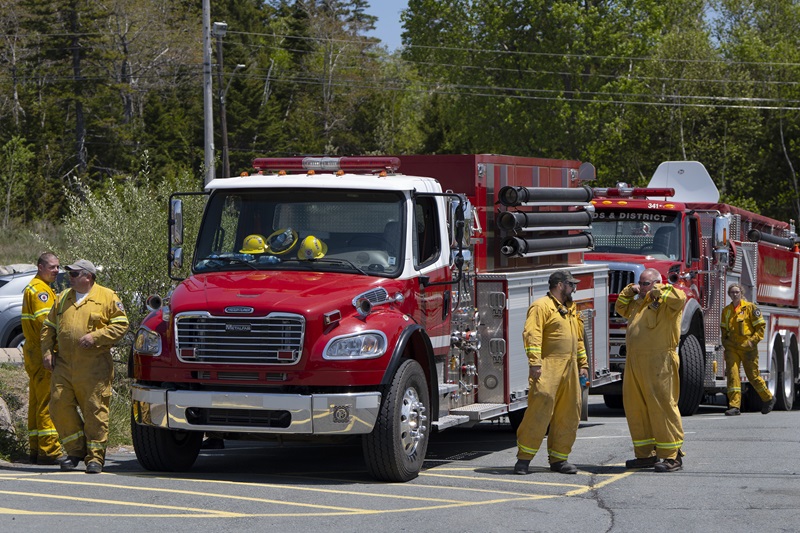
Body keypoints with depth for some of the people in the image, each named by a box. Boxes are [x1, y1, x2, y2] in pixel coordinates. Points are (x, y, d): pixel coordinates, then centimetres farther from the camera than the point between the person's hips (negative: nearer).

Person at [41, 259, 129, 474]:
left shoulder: (107, 297, 2)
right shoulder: (62, 299, 18)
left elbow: (121, 324, -3)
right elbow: (49, 327, 22)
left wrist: (95, 337, -14)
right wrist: (47, 351, 8)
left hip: (94, 366, -5)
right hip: (64, 365, 5)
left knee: (95, 411, -4)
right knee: (60, 406, -1)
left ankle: (95, 456, 3)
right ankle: (76, 450, 14)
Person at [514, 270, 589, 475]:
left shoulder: (570, 309, 22)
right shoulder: (542, 306, -6)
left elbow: (578, 338, 29)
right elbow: (532, 334, -15)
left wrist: (583, 364, 22)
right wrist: (534, 363, -23)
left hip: (569, 370, 8)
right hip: (549, 368, -8)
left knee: (569, 414, 5)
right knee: (540, 409, -13)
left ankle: (558, 458, 13)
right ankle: (524, 458, -9)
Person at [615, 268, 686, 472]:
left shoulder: (665, 303, -5)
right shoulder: (638, 302, 20)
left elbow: (680, 298, -26)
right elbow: (621, 308, 37)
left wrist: (658, 290, -13)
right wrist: (629, 291, 20)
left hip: (658, 363, -9)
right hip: (634, 363, 9)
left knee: (662, 407, -9)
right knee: (635, 408, 11)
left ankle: (673, 456, -5)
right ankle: (646, 454, 20)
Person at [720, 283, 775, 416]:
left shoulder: (750, 307, -1)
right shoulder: (726, 310, 12)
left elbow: (761, 326, -2)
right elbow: (723, 329, 26)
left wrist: (753, 340, -11)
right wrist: (724, 342, 13)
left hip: (747, 348, -3)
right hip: (732, 348, 3)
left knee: (753, 376, 4)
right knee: (732, 375, -11)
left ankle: (768, 398, 28)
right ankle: (734, 406, -13)